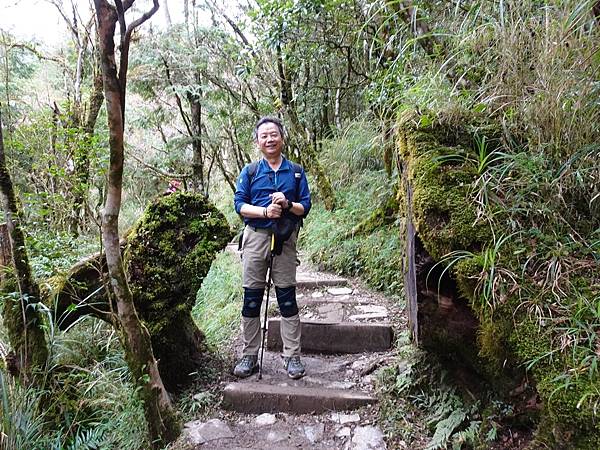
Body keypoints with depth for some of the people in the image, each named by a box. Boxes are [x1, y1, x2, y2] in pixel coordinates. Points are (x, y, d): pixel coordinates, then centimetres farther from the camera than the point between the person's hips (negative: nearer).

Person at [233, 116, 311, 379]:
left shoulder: (296, 172, 8)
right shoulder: (249, 172, 8)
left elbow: (305, 207, 4)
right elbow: (239, 204, 0)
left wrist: (287, 205, -17)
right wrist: (265, 212, -16)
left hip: (285, 238, 0)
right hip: (255, 237, 1)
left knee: (287, 297, 2)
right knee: (251, 297, 4)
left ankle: (292, 356, 11)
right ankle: (249, 356, 15)